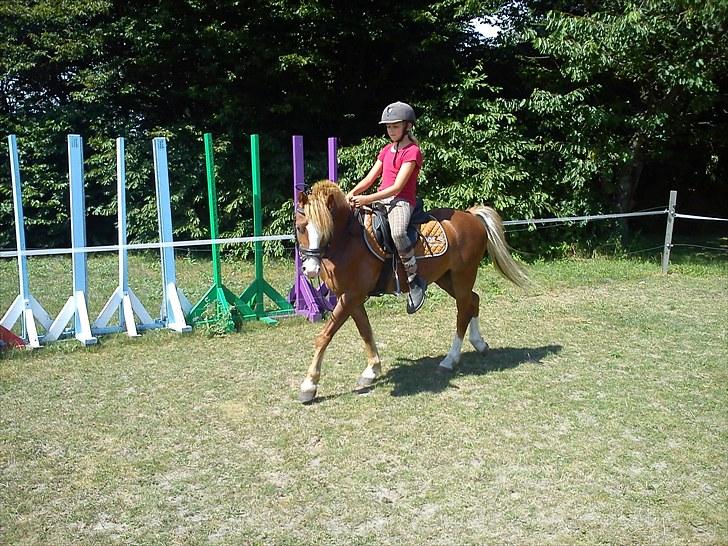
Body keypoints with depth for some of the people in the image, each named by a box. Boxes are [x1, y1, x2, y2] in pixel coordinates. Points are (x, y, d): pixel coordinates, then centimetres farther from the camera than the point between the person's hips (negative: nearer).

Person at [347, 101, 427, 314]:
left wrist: (368, 199, -24)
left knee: (397, 232, -38)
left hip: (401, 201, -9)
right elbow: (369, 179, 12)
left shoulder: (412, 152, -7)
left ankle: (415, 280, -25)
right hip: (381, 200, 9)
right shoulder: (386, 151, 18)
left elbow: (397, 187, -16)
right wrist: (352, 193, -8)